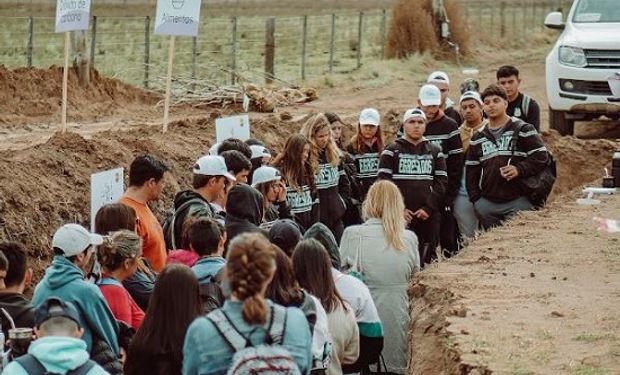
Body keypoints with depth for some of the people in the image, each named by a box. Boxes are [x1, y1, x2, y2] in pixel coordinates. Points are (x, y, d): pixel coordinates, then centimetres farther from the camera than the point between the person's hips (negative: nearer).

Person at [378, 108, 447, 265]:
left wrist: (428, 208, -7)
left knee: (425, 259, -1)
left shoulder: (435, 152, 14)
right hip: (399, 216, -2)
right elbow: (384, 182, -1)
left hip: (428, 215, 2)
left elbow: (441, 182, 6)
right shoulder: (392, 151, 6)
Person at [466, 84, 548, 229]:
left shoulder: (523, 129, 1)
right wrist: (475, 199, 8)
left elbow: (541, 157, -4)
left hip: (518, 202, -4)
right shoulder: (478, 138, 16)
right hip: (486, 204, 4)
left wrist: (519, 169, -18)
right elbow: (471, 171, 18)